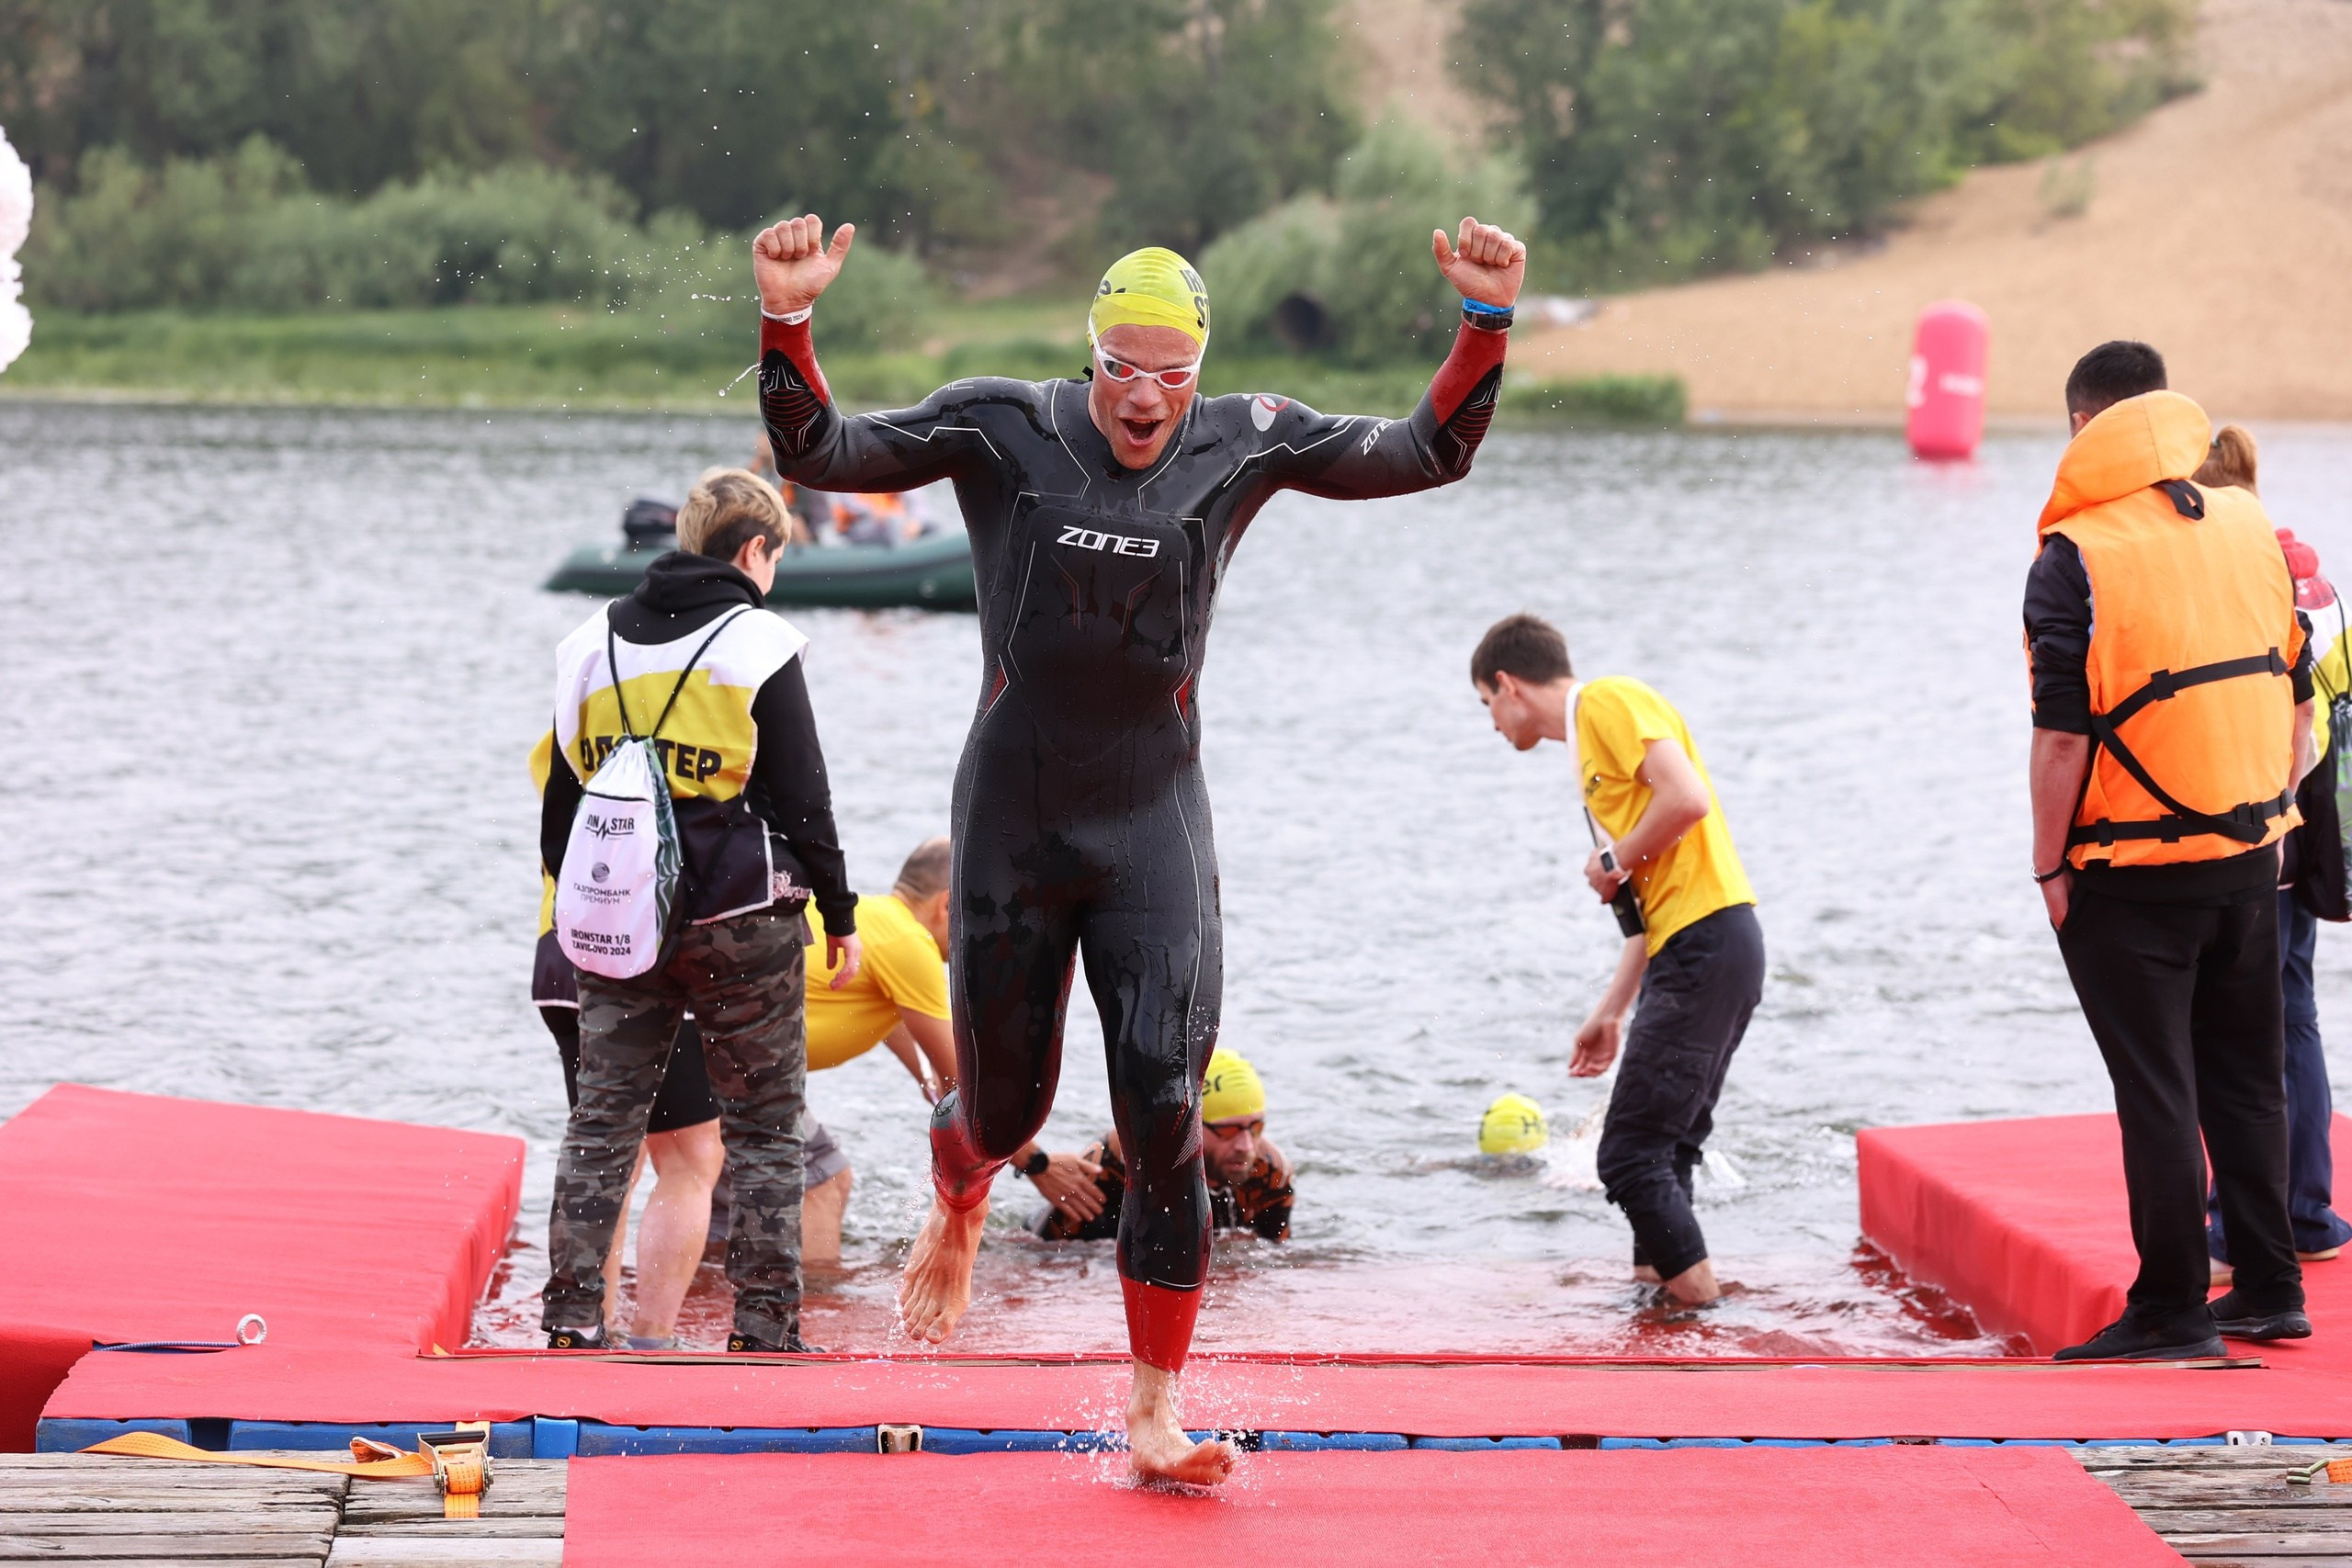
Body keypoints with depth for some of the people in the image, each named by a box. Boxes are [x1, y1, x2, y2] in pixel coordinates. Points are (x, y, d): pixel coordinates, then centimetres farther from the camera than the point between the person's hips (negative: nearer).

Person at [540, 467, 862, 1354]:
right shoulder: (759, 645, -7)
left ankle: (571, 1317, 8)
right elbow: (803, 797, -6)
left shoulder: (592, 642, 8)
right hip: (742, 924, -4)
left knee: (603, 1118, 10)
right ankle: (764, 1325, 4)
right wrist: (839, 914, 3)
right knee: (764, 1125, 5)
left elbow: (562, 796, 14)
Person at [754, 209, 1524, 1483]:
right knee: (1005, 1109, 11)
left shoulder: (1243, 443, -1)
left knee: (1166, 1123, -11)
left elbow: (1427, 454, 1)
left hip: (1154, 828, 0)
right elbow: (818, 456, -8)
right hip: (1011, 826, 0)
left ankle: (1154, 1419, -2)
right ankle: (955, 1211, 51)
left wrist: (1487, 321, -13)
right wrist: (787, 320, -23)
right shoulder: (1000, 428, -5)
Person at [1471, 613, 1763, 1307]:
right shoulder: (1592, 738, 24)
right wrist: (1610, 1012, 24)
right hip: (1696, 946, 10)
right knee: (1662, 1151, 12)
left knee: (1631, 1154, -11)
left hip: (1705, 943, -10)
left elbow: (1687, 800, -20)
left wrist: (1614, 860, -5)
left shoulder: (1610, 701, -4)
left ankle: (1702, 1308, -10)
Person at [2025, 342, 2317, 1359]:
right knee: (2249, 1076, 16)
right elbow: (2298, 698, 10)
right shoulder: (2251, 530, 5)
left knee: (2156, 1091, 1)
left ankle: (2172, 1310, 5)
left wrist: (2050, 865, -8)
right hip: (2248, 856, 6)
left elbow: (2063, 735, -17)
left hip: (2129, 870, -6)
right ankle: (2269, 1290, 21)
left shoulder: (2076, 556, -14)